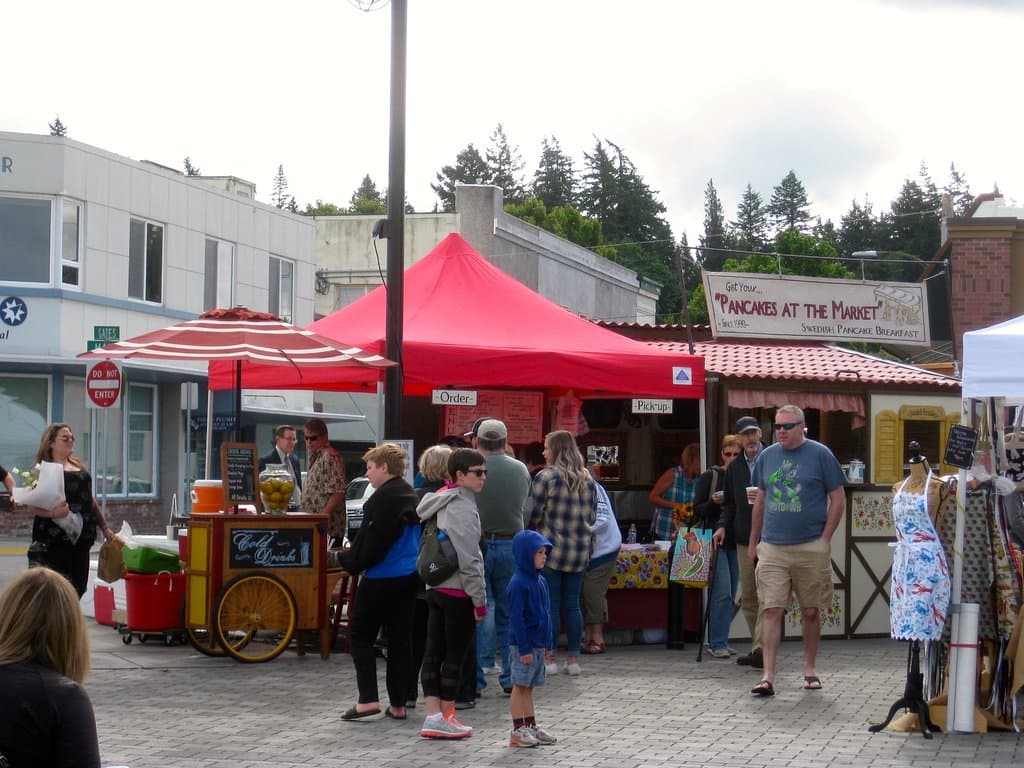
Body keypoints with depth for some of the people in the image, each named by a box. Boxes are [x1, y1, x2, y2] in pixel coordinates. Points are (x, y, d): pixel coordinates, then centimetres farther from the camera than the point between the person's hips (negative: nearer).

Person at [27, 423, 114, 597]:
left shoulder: (79, 466, 18)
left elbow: (90, 500, 24)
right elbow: (32, 507, -12)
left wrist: (104, 527, 22)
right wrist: (53, 513, -29)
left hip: (81, 537, 7)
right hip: (55, 540, -7)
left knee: (79, 586, 6)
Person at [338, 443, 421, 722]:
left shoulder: (382, 498, -15)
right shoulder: (413, 497, 11)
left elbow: (371, 540, -18)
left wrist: (349, 561, -2)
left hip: (381, 577, -8)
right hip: (409, 576, 8)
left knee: (361, 635, 2)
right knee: (400, 638, 9)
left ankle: (368, 699, -8)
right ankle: (398, 704, 10)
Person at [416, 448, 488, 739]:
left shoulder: (440, 502, 12)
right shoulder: (462, 507, -16)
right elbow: (468, 559, -18)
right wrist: (479, 599, -12)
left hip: (435, 588, 9)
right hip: (458, 591, -9)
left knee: (433, 653, 5)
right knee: (455, 655, 1)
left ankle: (433, 715, 5)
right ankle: (445, 718, 8)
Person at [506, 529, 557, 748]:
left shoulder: (541, 581, 11)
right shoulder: (518, 583, -17)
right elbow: (516, 618, -19)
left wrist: (547, 643, 17)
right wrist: (524, 648, -20)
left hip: (538, 644, 8)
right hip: (523, 645, -8)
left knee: (529, 686, 14)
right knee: (520, 685, -2)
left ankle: (531, 726, 19)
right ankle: (518, 730, 3)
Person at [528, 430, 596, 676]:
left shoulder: (546, 476, -10)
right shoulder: (587, 479, 7)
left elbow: (534, 515, -8)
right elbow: (592, 517, 12)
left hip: (551, 548, -5)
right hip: (579, 550, 5)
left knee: (550, 605, 1)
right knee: (573, 605, 10)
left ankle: (549, 658, 2)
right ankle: (574, 659, 11)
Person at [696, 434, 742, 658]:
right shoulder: (709, 477, 2)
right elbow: (698, 510, 1)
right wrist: (714, 502, -17)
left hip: (736, 542, 4)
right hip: (715, 540, -4)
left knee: (730, 595, 6)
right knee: (722, 592, -13)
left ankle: (718, 642, 14)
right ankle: (717, 643, -9)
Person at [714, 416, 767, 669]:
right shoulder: (734, 467, 14)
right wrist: (723, 526, 5)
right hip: (744, 538, 6)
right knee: (748, 598, 9)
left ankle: (760, 646, -15)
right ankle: (758, 648, 18)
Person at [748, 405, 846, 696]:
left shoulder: (820, 455, -2)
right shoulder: (767, 456, 9)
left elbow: (838, 499, 0)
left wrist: (825, 539, -7)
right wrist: (753, 543, 16)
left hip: (811, 548, -2)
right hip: (772, 548, 2)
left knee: (810, 612, 8)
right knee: (771, 611, -6)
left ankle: (809, 669, 24)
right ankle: (768, 677, -9)